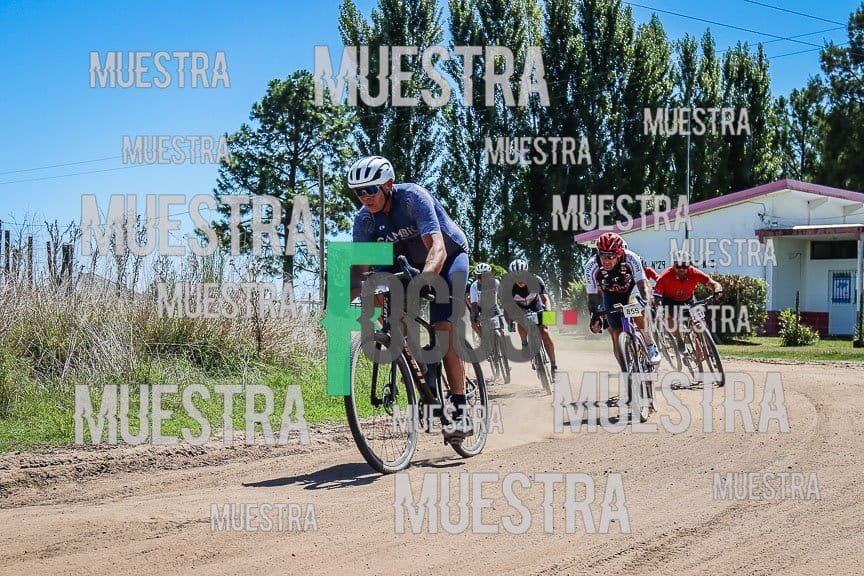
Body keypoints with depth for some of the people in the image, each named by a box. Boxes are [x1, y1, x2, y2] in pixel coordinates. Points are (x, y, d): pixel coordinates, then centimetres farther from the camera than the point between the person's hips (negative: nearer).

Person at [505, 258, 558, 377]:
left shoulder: (535, 280, -29)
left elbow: (545, 298, -30)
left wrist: (548, 311, -50)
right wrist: (510, 322, -45)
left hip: (536, 306, -1)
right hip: (519, 308, 1)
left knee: (544, 333, -16)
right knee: (521, 325, -29)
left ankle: (554, 366, -12)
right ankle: (525, 344, 2)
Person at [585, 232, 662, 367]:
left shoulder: (631, 259, -33)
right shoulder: (591, 267, -30)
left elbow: (642, 284, -34)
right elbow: (592, 296, -24)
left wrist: (646, 303, -51)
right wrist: (594, 318, -37)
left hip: (631, 289, -1)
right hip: (611, 297, 1)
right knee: (616, 334, -9)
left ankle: (651, 347, -19)